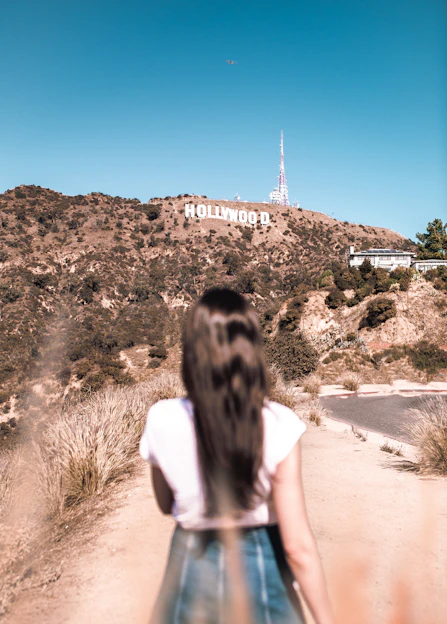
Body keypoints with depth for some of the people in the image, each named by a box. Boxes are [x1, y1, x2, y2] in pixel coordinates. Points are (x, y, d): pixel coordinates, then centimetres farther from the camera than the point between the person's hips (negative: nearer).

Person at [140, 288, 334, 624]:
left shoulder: (162, 420, -16)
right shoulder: (279, 426, -21)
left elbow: (166, 504, 3)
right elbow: (298, 547, -18)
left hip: (194, 564, 1)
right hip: (260, 566, -1)